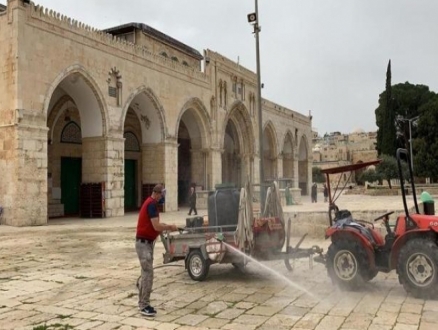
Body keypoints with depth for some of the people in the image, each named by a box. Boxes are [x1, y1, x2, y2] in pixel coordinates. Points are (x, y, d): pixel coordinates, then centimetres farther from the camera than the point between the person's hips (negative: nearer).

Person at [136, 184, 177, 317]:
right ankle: (144, 306, -2)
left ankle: (142, 303, 20)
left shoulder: (150, 202, 13)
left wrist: (167, 226, 5)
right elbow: (156, 227, -24)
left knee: (146, 273, 13)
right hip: (144, 243, -10)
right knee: (148, 274, -8)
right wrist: (170, 227, -8)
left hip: (147, 242, 10)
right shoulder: (152, 204, -19)